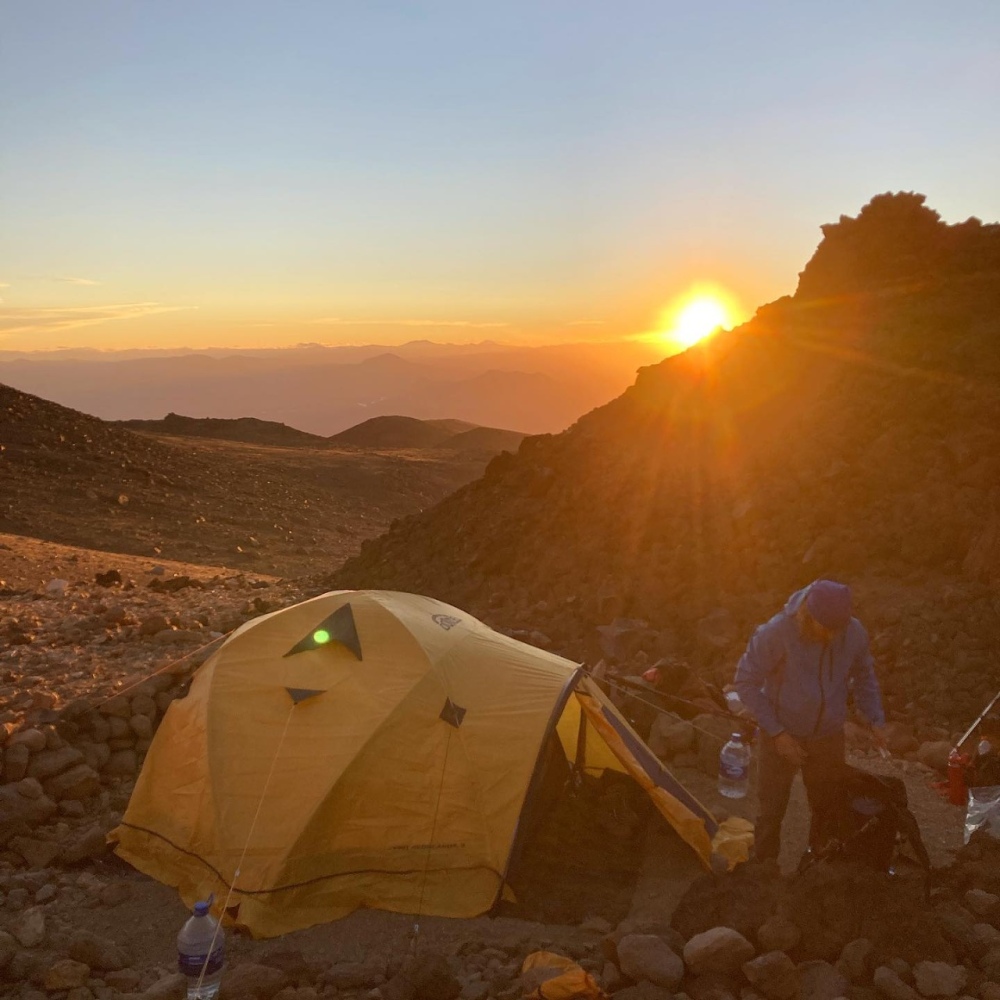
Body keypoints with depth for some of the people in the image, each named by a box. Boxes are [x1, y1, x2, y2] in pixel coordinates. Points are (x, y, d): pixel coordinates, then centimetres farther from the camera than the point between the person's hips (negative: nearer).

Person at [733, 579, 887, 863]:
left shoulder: (854, 632, -14)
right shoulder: (777, 632, -26)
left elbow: (864, 677, 7)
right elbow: (745, 682, -17)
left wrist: (875, 718, -6)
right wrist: (776, 732, -19)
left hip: (829, 737, 4)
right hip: (783, 737, -3)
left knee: (827, 807, 18)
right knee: (772, 809, 7)